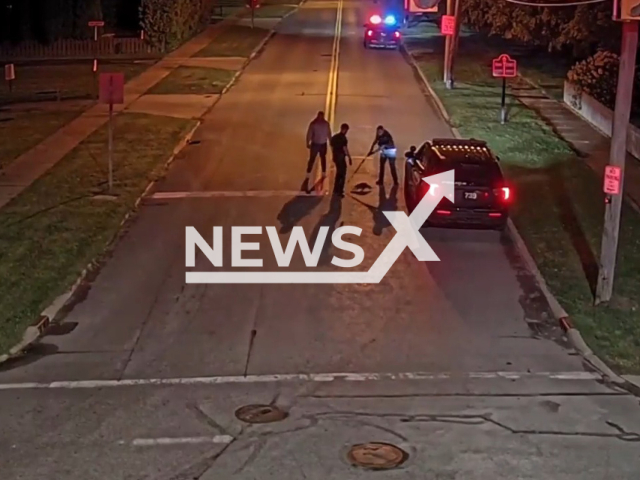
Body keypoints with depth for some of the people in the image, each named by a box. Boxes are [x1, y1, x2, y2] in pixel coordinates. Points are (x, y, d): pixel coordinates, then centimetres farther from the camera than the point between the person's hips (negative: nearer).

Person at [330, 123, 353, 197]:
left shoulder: (334, 137, 8)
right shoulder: (343, 138, -17)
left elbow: (332, 148, 14)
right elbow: (345, 149, -20)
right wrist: (350, 158, -15)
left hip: (335, 157, 8)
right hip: (341, 157, -8)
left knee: (339, 173, 23)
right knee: (342, 174, 2)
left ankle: (336, 190, 29)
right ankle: (339, 191, 1)